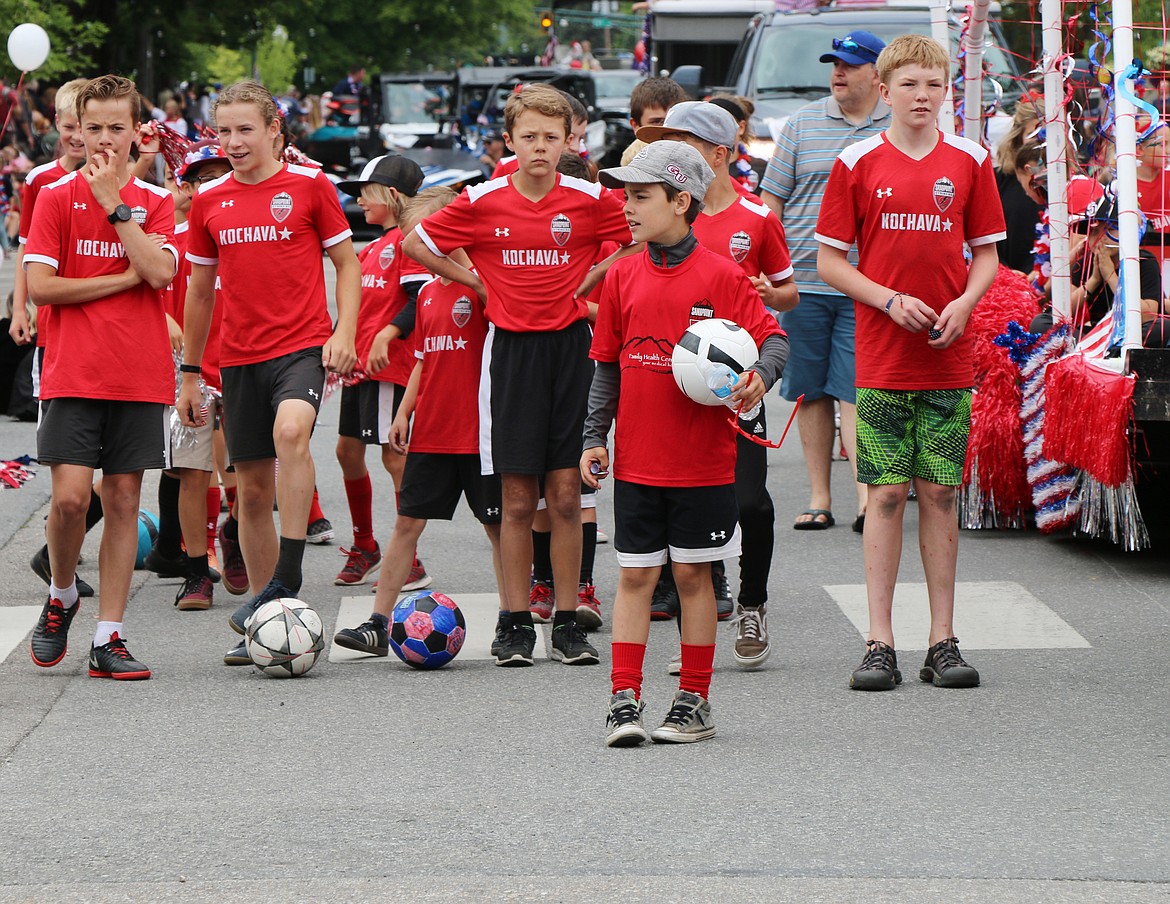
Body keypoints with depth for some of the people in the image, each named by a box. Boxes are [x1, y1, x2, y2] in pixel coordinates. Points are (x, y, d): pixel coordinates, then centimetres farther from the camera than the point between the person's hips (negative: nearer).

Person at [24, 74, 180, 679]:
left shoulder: (155, 201, 8)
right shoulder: (57, 196, 2)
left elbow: (160, 272, -9)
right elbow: (40, 286, -6)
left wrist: (115, 204, -11)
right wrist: (124, 278, -7)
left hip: (140, 377, 2)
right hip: (74, 374, -2)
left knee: (123, 501, 2)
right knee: (70, 495, -13)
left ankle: (108, 639, 5)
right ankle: (60, 598, 15)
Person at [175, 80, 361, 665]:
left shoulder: (309, 186, -1)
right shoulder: (209, 201, 9)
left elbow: (347, 262, 5)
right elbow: (200, 288, 18)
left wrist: (344, 332, -8)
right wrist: (189, 374, 19)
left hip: (302, 345, -4)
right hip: (239, 356, 4)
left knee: (290, 431, -33)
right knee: (252, 486, 6)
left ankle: (287, 577, -29)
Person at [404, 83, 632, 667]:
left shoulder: (590, 199, -1)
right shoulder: (483, 202, 0)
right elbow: (416, 244, 10)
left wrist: (589, 285, 5)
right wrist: (478, 284, 4)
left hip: (570, 348, 0)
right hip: (511, 350, 0)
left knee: (565, 493, 1)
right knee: (517, 497, 0)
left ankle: (567, 623, 7)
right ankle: (518, 625, 6)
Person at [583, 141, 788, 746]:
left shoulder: (720, 275, -6)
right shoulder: (623, 276, 6)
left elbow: (772, 336, -4)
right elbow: (608, 365, 12)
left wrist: (760, 374, -25)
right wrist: (594, 436, 7)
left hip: (703, 460, -3)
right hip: (636, 461, 3)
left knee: (693, 575, 5)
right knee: (635, 575, 3)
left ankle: (694, 702, 14)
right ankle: (624, 701, 5)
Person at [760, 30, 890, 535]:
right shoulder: (803, 124, 7)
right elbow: (771, 199, 10)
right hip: (802, 280, 2)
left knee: (855, 390, -10)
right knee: (811, 391, 6)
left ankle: (865, 497, -14)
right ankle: (819, 498, 12)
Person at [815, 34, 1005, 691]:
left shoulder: (970, 161, 5)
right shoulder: (858, 165, 0)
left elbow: (988, 255, 9)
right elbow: (830, 261, 1)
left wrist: (963, 305, -10)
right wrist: (891, 301, -12)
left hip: (949, 360, 2)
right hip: (882, 360, -1)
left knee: (940, 494, 4)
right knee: (887, 494, -2)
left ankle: (943, 642, 9)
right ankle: (880, 644, 1)